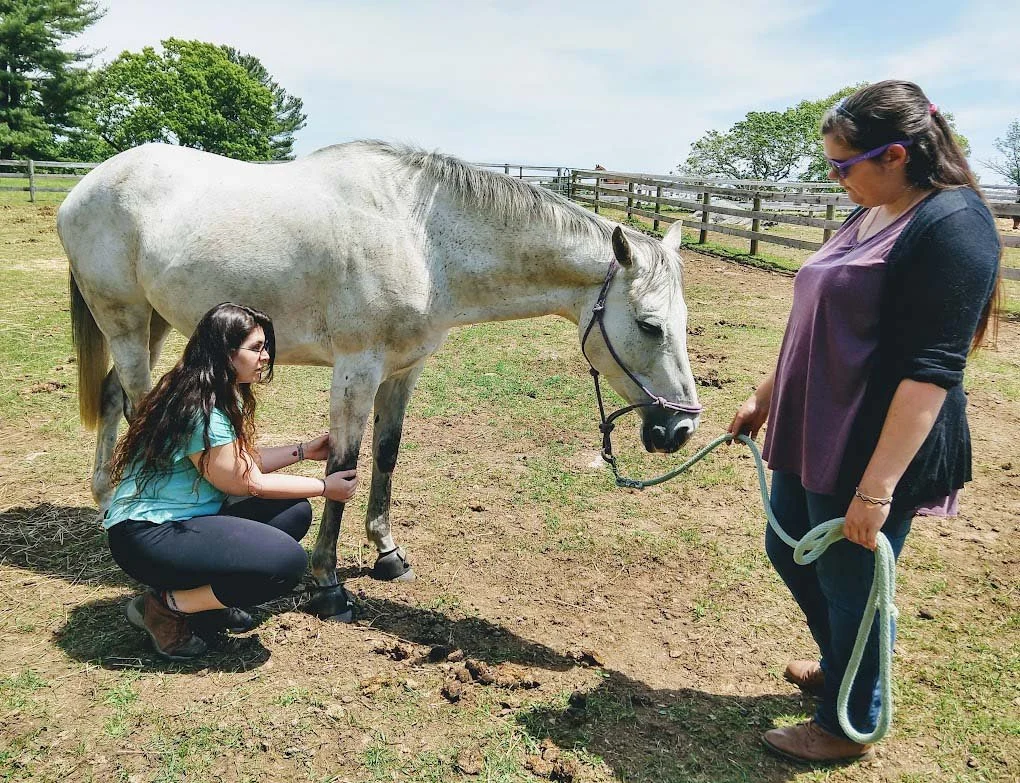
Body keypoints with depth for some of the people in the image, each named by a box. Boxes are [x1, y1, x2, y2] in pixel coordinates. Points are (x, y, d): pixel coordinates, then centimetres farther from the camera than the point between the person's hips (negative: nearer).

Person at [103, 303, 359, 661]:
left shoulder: (222, 396, 6)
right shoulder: (200, 411, -24)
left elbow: (245, 459, 15)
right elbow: (249, 483, -14)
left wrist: (304, 450, 14)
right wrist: (325, 487, -5)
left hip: (186, 521, 10)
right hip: (147, 536, -10)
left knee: (295, 511, 1)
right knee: (288, 560, -24)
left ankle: (207, 598, 5)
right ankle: (165, 605, -6)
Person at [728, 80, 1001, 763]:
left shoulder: (953, 224, -19)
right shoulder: (870, 218, 9)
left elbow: (931, 371, -24)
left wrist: (877, 489, -26)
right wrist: (766, 398, 21)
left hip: (876, 451, -9)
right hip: (813, 437, 9)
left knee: (850, 587, 8)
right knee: (789, 554, 23)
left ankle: (848, 727, 33)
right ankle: (840, 666, 49)